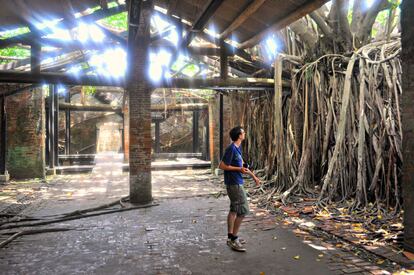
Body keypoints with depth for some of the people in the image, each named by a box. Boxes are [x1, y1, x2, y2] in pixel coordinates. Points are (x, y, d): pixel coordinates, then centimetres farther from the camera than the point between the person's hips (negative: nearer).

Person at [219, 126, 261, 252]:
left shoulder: (238, 147, 10)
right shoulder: (231, 149, -18)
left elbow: (242, 165, 20)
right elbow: (222, 166, -17)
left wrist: (253, 176, 21)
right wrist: (239, 169, -17)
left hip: (234, 183, 10)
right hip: (234, 184, -10)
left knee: (234, 210, 14)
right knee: (243, 210, -6)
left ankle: (231, 237, 24)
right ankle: (233, 239, 2)